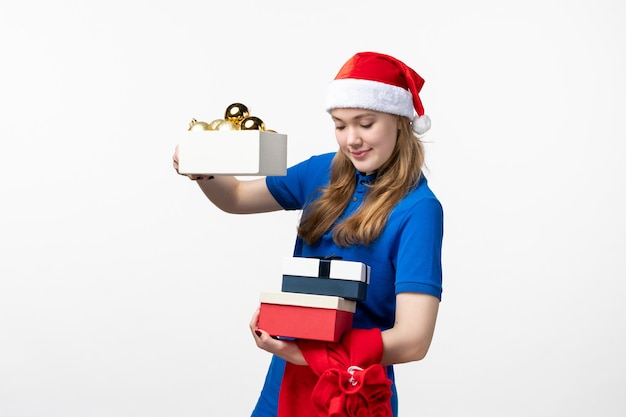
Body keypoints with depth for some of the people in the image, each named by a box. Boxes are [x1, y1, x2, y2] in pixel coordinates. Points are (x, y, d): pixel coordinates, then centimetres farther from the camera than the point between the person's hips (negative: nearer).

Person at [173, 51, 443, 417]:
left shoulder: (418, 210, -17)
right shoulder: (324, 173, 0)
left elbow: (413, 340, -24)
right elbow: (237, 198, 11)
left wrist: (304, 349, -34)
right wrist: (201, 168, -12)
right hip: (286, 378, 5)